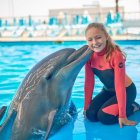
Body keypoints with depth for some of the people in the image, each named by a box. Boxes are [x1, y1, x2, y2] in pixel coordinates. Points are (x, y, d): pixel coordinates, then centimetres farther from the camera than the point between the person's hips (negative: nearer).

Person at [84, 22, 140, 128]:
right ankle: (116, 105, 14)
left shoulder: (115, 55, -31)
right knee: (90, 115, -11)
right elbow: (89, 82, -8)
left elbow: (120, 85, -30)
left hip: (126, 90, -6)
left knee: (104, 117, -21)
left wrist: (122, 115, -29)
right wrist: (86, 106, -5)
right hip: (108, 90, 6)